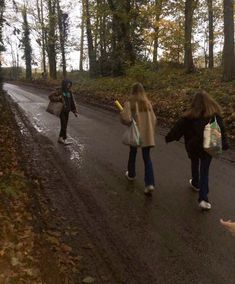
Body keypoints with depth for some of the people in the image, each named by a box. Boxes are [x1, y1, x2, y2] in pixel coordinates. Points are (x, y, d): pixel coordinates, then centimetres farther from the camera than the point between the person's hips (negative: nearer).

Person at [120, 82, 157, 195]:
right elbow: (153, 119, 2)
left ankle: (131, 175, 42)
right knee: (147, 158, 6)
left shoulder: (129, 103, -11)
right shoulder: (147, 103, 0)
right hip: (147, 135, 2)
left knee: (132, 154, 22)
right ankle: (150, 183, -6)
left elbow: (126, 119, -23)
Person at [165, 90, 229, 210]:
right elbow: (221, 130, -4)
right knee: (204, 171, 4)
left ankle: (196, 183, 49)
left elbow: (179, 127, -8)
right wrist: (224, 144, 3)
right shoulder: (215, 113, -7)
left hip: (193, 146, 0)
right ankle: (203, 199, -5)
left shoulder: (190, 115, -12)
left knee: (195, 164, 26)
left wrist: (169, 138, 2)